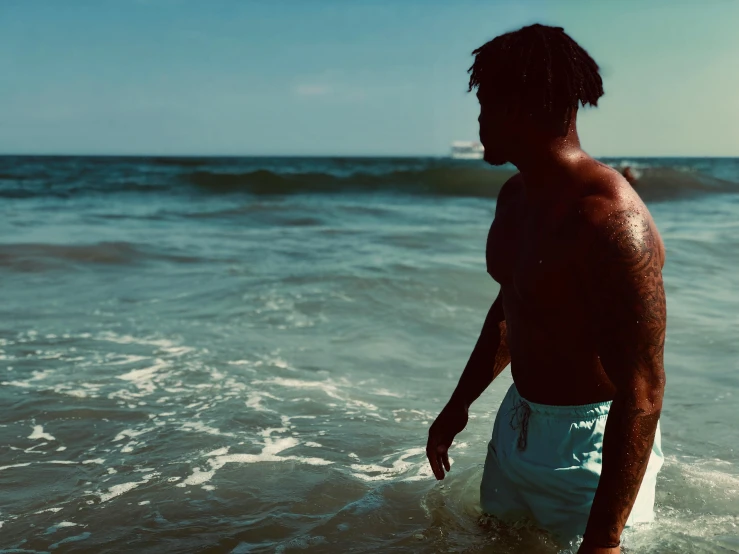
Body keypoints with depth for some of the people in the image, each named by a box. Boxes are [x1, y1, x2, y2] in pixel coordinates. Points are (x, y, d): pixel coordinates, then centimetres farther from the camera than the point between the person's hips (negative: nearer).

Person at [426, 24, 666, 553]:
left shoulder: (611, 221, -27)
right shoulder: (515, 196, 3)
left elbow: (642, 393, -29)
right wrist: (459, 404, 24)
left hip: (591, 448, -8)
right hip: (516, 426, 8)